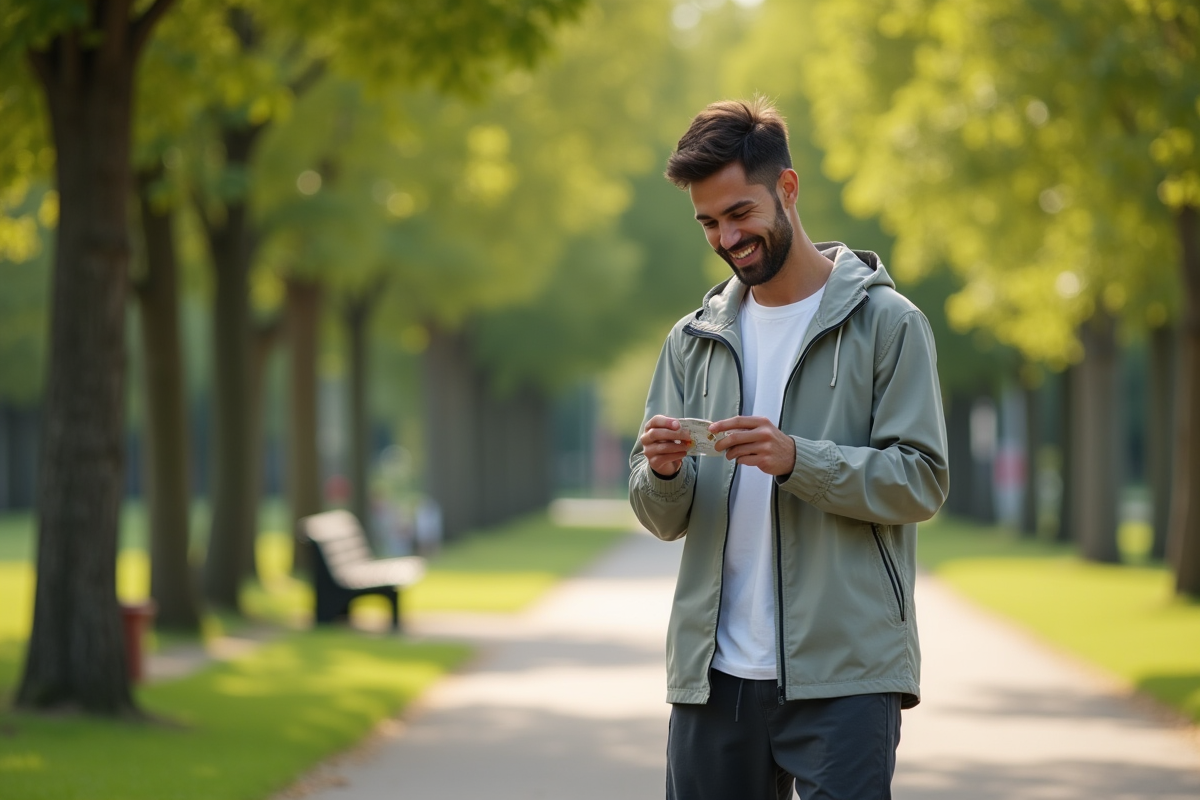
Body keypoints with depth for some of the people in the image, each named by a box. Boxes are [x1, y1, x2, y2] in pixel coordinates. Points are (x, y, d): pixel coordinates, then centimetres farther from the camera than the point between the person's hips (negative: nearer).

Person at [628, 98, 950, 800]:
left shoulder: (887, 323, 0)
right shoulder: (695, 341, 14)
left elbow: (922, 481, -7)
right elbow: (665, 520, 13)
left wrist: (798, 460, -20)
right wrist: (663, 474, -11)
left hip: (844, 675, -4)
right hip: (714, 674, 5)